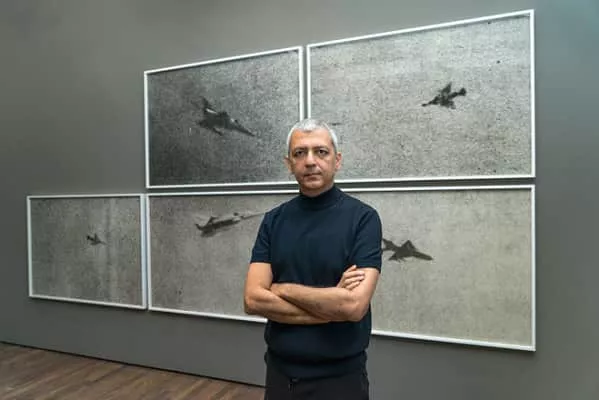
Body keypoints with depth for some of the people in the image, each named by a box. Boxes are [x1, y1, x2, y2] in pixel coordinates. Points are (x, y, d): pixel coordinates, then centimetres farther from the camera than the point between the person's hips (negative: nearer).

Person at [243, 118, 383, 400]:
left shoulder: (363, 218, -12)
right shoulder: (273, 220, -1)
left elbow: (354, 305, -22)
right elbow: (253, 300, -10)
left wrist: (283, 289, -12)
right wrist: (331, 305, -17)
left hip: (339, 377, -3)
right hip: (280, 371, 4)